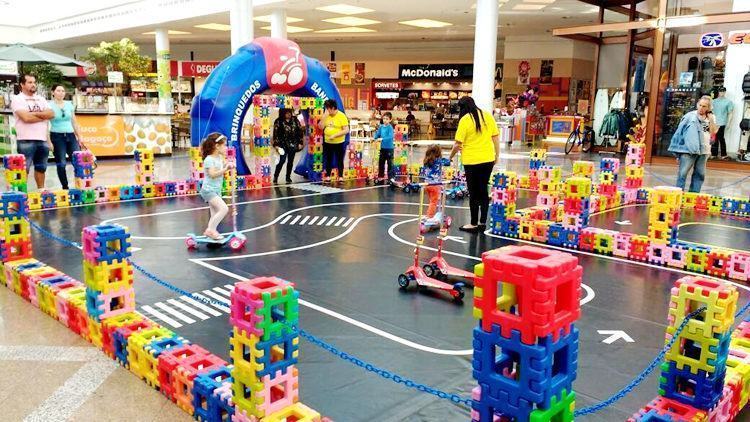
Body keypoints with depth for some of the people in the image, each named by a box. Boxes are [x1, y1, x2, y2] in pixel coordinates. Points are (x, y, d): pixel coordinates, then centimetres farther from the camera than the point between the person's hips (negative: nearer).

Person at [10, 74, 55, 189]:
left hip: (42, 139, 6)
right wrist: (44, 116, -5)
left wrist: (35, 113, -11)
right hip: (26, 141, -6)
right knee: (24, 169, -3)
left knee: (41, 167, 13)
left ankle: (41, 190, 22)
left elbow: (51, 114, 3)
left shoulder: (41, 99, 15)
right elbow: (26, 118, -17)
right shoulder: (17, 99, -4)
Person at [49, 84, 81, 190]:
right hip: (57, 136, -3)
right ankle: (65, 187, 8)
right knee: (61, 164, -1)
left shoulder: (69, 104, 11)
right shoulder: (49, 106, -2)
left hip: (70, 135, 4)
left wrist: (79, 137, 14)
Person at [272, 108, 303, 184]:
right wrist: (276, 144, -12)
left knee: (290, 161, 7)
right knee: (282, 160, -11)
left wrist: (300, 143, 3)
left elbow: (300, 131, 7)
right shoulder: (278, 122, -4)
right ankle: (275, 177, 2)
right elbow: (276, 133, -6)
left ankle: (288, 177, 19)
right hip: (283, 144, -3)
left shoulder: (295, 120, 5)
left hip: (293, 144, 3)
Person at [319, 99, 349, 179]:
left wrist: (334, 135, -22)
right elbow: (321, 127, -2)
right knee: (328, 160, 13)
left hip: (339, 143, -5)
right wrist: (324, 116, -12)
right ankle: (328, 177, 21)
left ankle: (340, 177, 14)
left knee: (339, 161, 5)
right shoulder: (326, 116, 3)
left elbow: (346, 130, -17)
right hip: (327, 142, 5)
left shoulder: (342, 116, -13)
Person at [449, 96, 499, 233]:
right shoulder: (488, 115, 4)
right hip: (488, 159, 5)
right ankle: (483, 222, 17)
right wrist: (497, 154, 15)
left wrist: (450, 157, 5)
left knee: (474, 193, 5)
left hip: (472, 161, -5)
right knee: (483, 191, 14)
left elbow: (458, 144, -11)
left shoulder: (465, 120, -11)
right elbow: (496, 137, 6)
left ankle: (474, 224, 12)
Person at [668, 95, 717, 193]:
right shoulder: (690, 116, -3)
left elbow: (713, 131, -1)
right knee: (683, 173, -5)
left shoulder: (711, 118, 9)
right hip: (689, 149, -5)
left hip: (703, 150, 5)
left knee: (700, 173, 8)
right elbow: (680, 130, -2)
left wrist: (710, 118, -6)